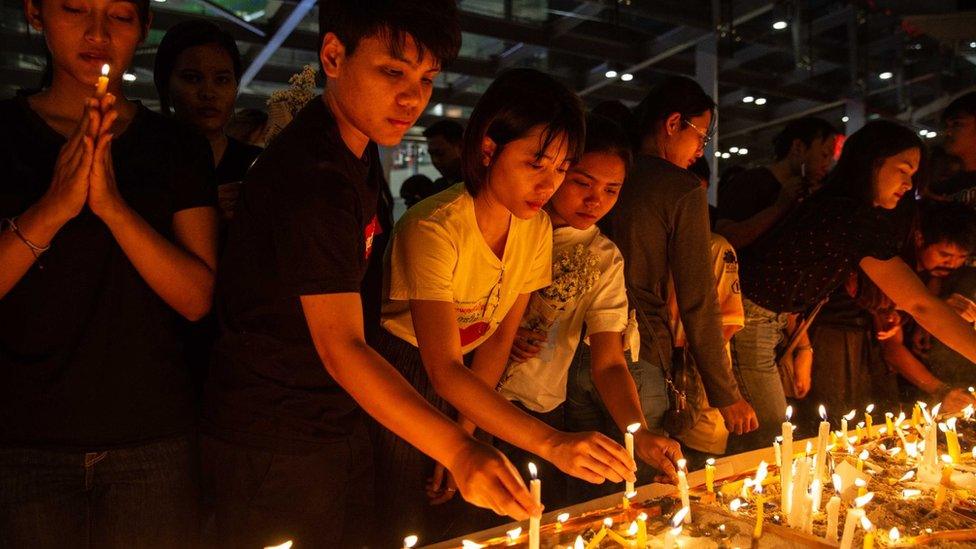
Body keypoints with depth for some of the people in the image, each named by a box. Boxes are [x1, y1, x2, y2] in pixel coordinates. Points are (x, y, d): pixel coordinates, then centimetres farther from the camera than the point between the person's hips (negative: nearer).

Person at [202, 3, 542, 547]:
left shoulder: (360, 147, 6)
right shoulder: (311, 175, -25)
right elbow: (340, 347, -29)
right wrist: (458, 450, -38)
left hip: (338, 421, 9)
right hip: (274, 445, -9)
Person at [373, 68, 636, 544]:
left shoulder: (537, 229, -8)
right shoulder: (433, 228, -28)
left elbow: (500, 338, -1)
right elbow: (442, 370, -35)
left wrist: (466, 432, -7)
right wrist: (552, 443, -43)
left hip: (461, 381, 5)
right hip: (398, 370, -5)